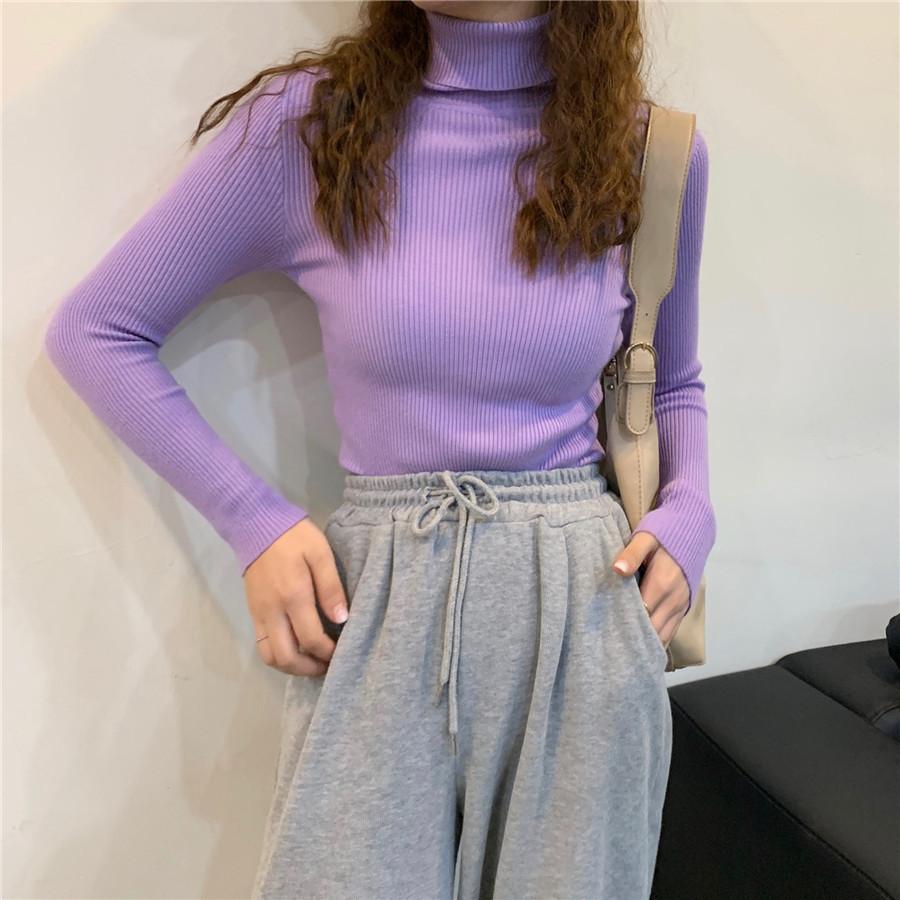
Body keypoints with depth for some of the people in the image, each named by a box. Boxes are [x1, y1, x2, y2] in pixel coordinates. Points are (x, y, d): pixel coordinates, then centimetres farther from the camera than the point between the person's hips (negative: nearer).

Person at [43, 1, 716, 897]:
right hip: (376, 611, -1)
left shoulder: (652, 148, 3)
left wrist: (689, 512, -2)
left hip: (584, 603, 2)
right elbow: (92, 331, 3)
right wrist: (255, 522, -6)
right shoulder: (303, 122, -3)